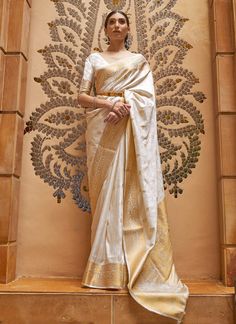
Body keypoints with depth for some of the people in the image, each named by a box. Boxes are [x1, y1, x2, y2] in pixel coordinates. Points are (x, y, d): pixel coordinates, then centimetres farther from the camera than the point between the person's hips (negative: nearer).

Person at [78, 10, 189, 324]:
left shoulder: (139, 59, 20)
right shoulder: (94, 58, 20)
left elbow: (147, 96, 5)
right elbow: (82, 97, 8)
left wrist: (125, 107, -15)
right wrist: (109, 103, -11)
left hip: (132, 128, 0)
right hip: (102, 127, 1)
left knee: (135, 191, -9)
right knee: (105, 191, -7)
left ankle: (139, 268, -4)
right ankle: (109, 268, -3)